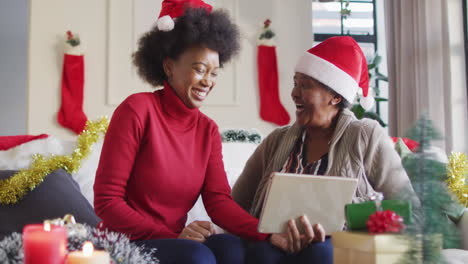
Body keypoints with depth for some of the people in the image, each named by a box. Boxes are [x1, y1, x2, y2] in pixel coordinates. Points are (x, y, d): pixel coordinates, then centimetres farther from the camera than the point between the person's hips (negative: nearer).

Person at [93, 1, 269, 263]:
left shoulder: (208, 130, 6)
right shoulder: (138, 109, -12)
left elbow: (219, 200, -5)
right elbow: (106, 201, -14)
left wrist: (267, 232, -23)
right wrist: (173, 237, -21)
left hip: (173, 241, 5)